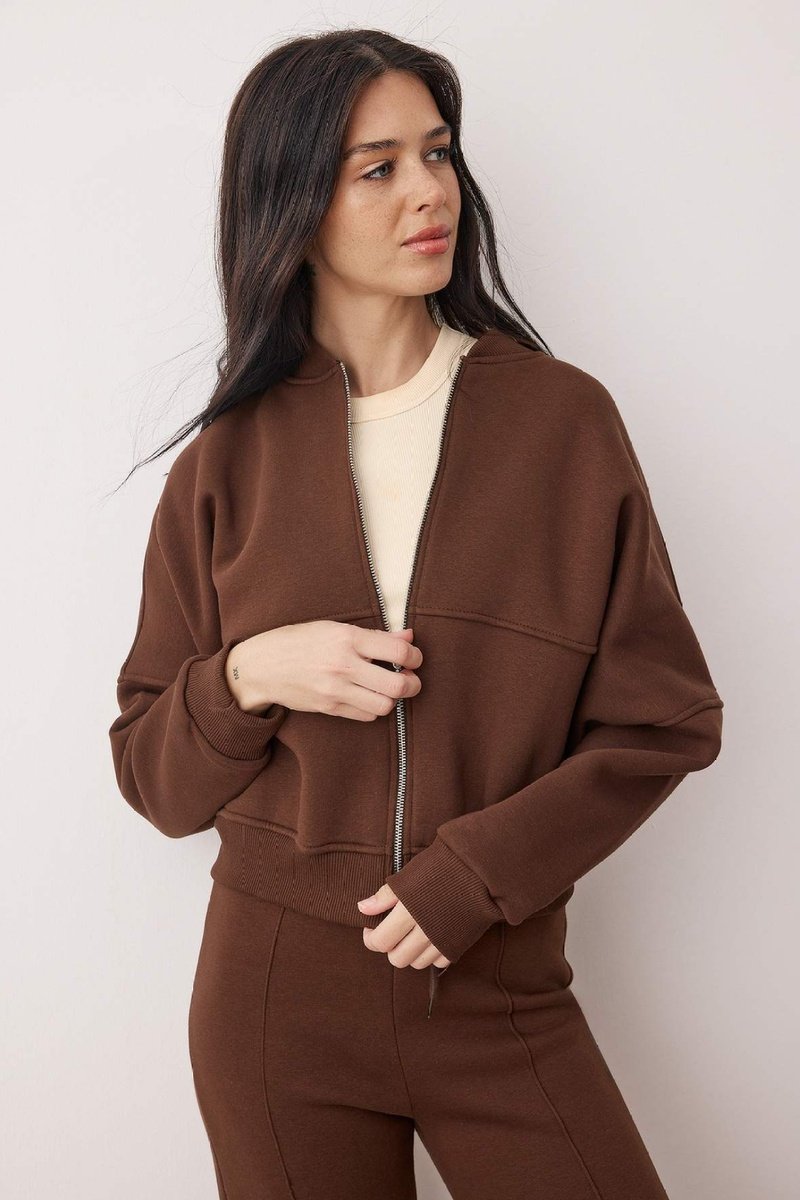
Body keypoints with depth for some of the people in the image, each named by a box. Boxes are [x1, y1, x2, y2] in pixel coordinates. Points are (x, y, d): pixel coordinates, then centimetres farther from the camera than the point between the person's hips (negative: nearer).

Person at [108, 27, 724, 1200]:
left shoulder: (563, 419, -4)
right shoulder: (229, 461, 0)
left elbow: (664, 720, -2)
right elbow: (153, 773, 4)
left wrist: (477, 874, -13)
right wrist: (249, 677, -15)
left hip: (500, 995, 0)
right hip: (277, 1002, 1)